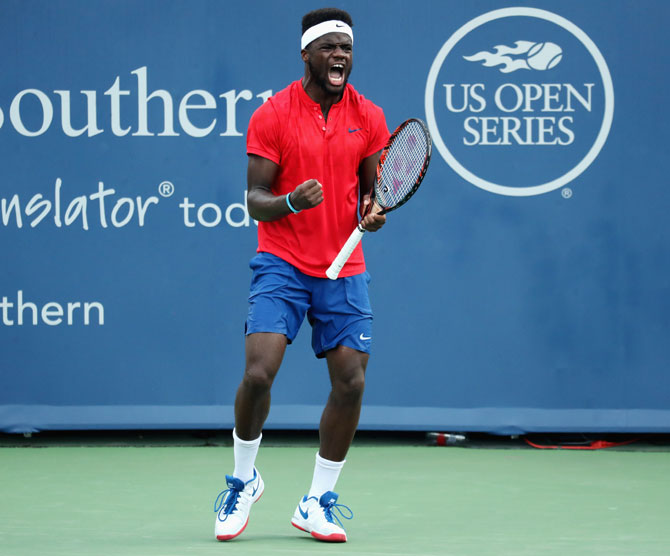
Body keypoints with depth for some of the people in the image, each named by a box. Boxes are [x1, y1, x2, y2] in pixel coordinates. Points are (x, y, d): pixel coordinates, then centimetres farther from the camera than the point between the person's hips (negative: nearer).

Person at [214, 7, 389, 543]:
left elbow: (376, 189, 9)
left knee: (350, 383, -3)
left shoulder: (369, 117, 4)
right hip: (282, 264, -3)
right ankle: (244, 480, 10)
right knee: (258, 373, -16)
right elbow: (255, 199, -5)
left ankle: (318, 503, 12)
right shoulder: (271, 115, -5)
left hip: (344, 270, 3)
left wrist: (375, 212, -15)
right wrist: (291, 202, -26)